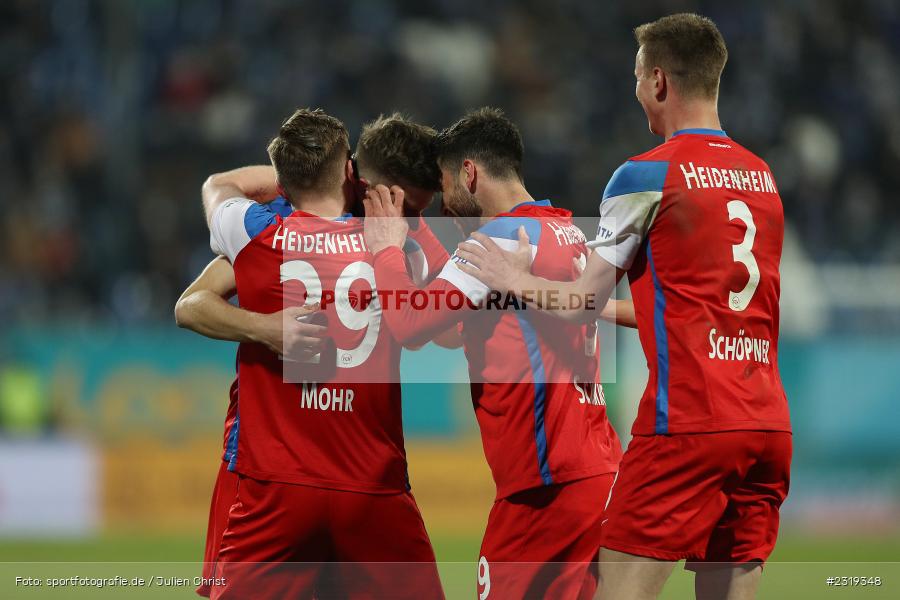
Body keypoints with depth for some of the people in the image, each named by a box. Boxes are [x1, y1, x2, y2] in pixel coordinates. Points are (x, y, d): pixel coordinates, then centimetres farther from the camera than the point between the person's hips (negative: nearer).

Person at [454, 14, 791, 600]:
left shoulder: (647, 176, -5)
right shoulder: (763, 176, 15)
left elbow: (579, 303, -1)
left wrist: (511, 276, 16)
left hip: (685, 425, -6)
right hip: (768, 425, 6)